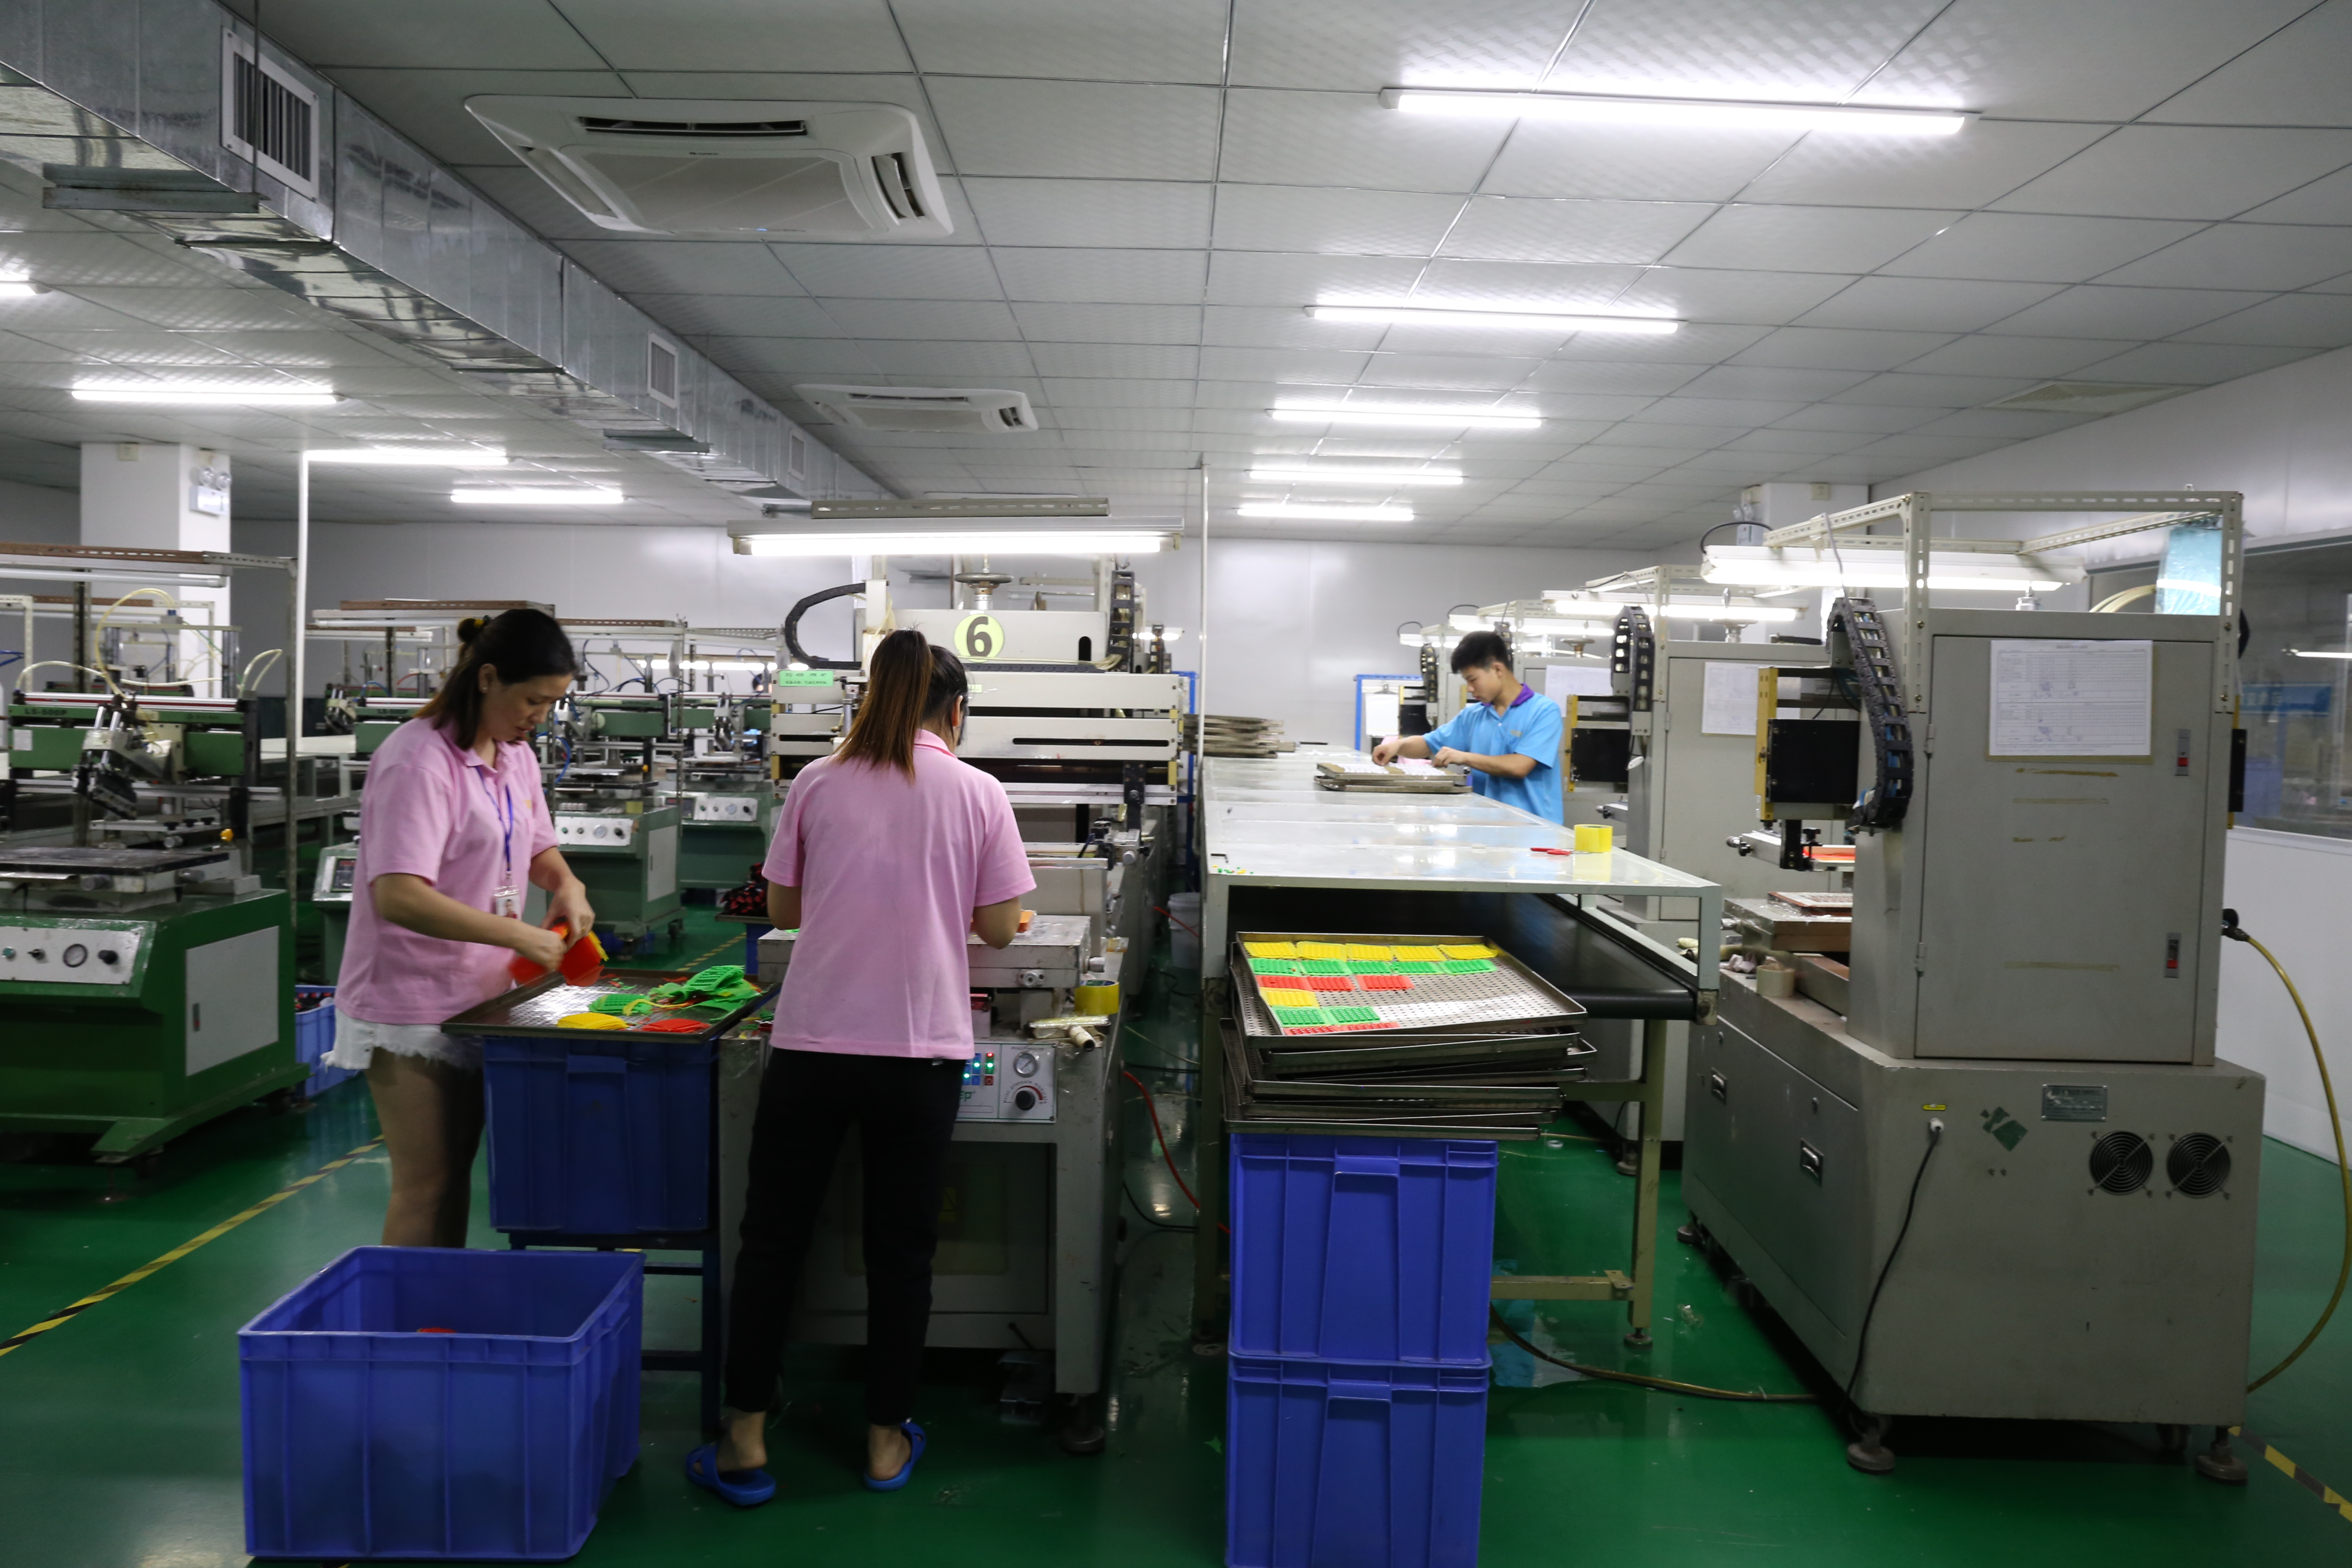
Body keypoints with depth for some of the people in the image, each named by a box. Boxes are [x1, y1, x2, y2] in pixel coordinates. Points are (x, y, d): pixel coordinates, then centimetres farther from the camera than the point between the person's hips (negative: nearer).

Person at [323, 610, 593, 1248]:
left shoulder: (515, 755, 8)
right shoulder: (418, 761, -19)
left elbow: (536, 845, 23)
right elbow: (398, 895, -29)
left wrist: (565, 882, 0)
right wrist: (519, 935, -30)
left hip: (475, 998, 9)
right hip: (412, 1009, -8)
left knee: (455, 1178, 17)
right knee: (425, 1190, -2)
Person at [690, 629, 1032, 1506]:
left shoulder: (818, 784, 2)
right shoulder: (979, 793, -1)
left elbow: (783, 908, 9)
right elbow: (998, 928, 1)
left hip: (813, 1041, 1)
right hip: (922, 1049, 0)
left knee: (771, 1238, 12)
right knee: (901, 1248, 12)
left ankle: (745, 1443, 18)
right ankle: (887, 1442, 23)